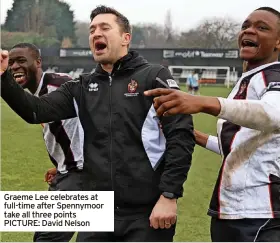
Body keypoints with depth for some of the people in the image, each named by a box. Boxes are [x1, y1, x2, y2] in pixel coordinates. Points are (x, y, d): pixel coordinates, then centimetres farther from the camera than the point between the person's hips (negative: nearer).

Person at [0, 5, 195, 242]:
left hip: (147, 213, -4)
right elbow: (36, 110, 3)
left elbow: (181, 135, -10)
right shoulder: (82, 87, 12)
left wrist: (169, 195, -16)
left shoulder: (153, 77, -3)